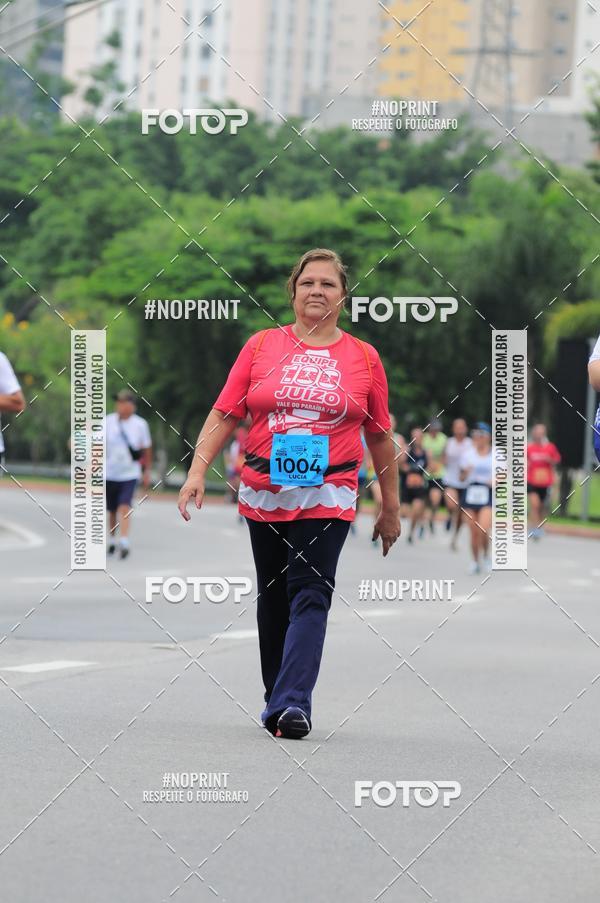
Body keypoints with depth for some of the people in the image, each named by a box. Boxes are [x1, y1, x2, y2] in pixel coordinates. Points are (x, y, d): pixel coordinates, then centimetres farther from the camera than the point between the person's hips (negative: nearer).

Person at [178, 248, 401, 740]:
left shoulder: (364, 358, 4)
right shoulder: (261, 345, 4)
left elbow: (380, 437, 10)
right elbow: (224, 415, 4)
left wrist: (391, 507, 13)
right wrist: (198, 470, -8)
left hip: (329, 494, -2)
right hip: (264, 491, 2)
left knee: (310, 594, -14)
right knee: (272, 597, 11)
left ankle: (293, 704, -21)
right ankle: (275, 698, 23)